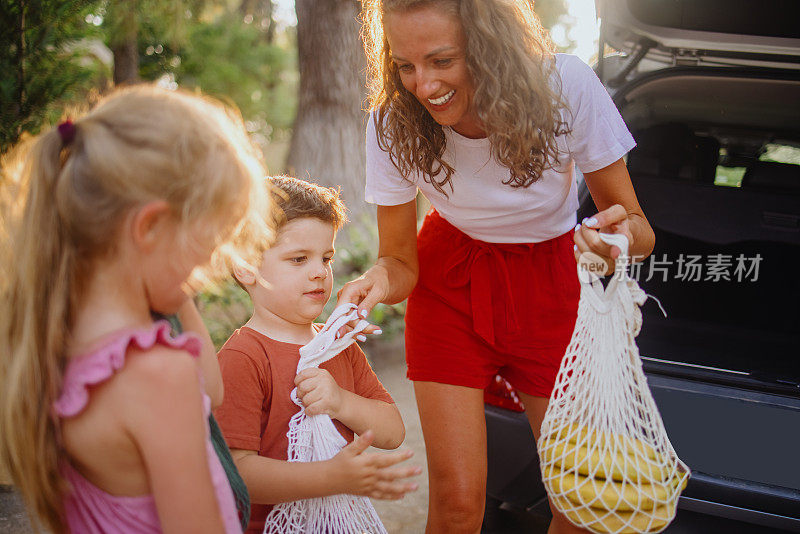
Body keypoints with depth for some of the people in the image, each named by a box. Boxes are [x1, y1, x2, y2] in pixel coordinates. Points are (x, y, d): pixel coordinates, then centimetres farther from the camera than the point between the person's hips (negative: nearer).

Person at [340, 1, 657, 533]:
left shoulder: (567, 87, -25)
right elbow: (400, 260, -10)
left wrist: (621, 233, -38)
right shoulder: (393, 125, -22)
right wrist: (379, 281, -34)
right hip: (451, 287, 0)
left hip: (550, 288, 1)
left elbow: (639, 227, -14)